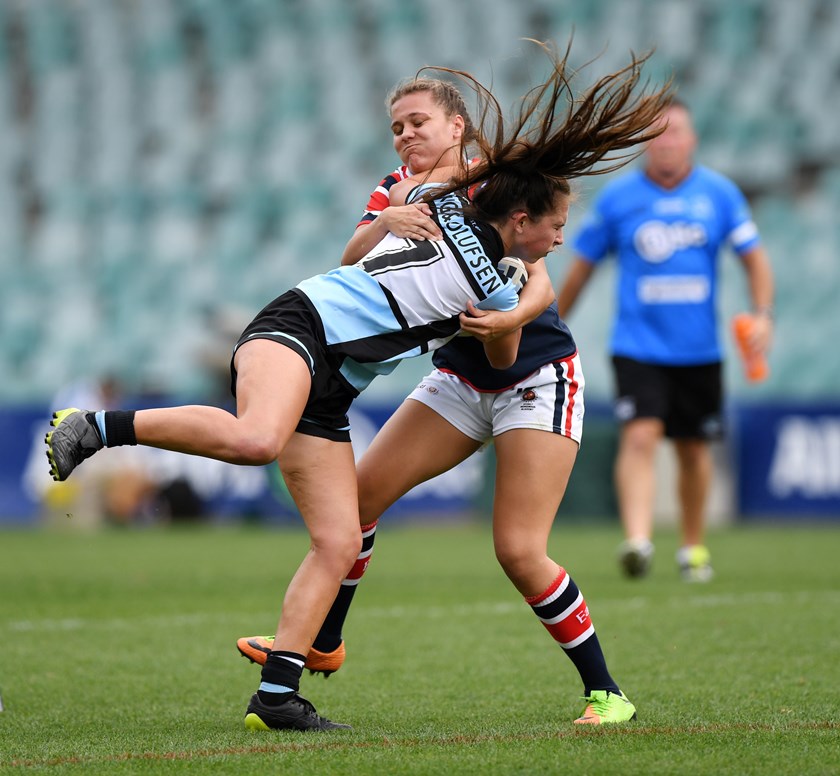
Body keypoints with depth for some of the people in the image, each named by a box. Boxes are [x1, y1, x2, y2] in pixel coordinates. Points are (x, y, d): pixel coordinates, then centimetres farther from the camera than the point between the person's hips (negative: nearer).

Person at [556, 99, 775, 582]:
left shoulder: (719, 193, 1)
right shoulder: (618, 197, -1)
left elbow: (754, 257, 5)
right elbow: (582, 266, 9)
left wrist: (763, 313, -11)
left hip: (699, 348, 2)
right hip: (637, 347, -2)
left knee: (694, 449, 10)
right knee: (640, 437, -19)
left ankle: (694, 546, 28)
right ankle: (637, 540, -29)